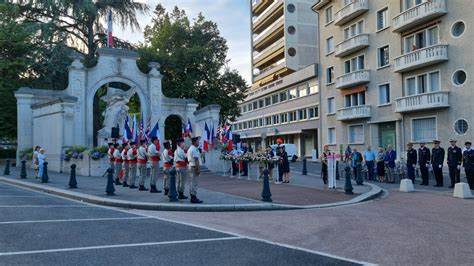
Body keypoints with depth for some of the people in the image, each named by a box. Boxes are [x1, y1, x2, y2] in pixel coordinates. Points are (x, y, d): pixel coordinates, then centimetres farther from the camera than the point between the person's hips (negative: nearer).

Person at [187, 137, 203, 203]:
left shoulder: (190, 149, 17)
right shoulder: (194, 149, -16)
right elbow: (196, 159, -20)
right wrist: (198, 169, -20)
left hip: (191, 166, 11)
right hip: (194, 167, -11)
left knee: (192, 182, 14)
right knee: (194, 183, -7)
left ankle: (192, 197, 20)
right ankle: (194, 198, -5)